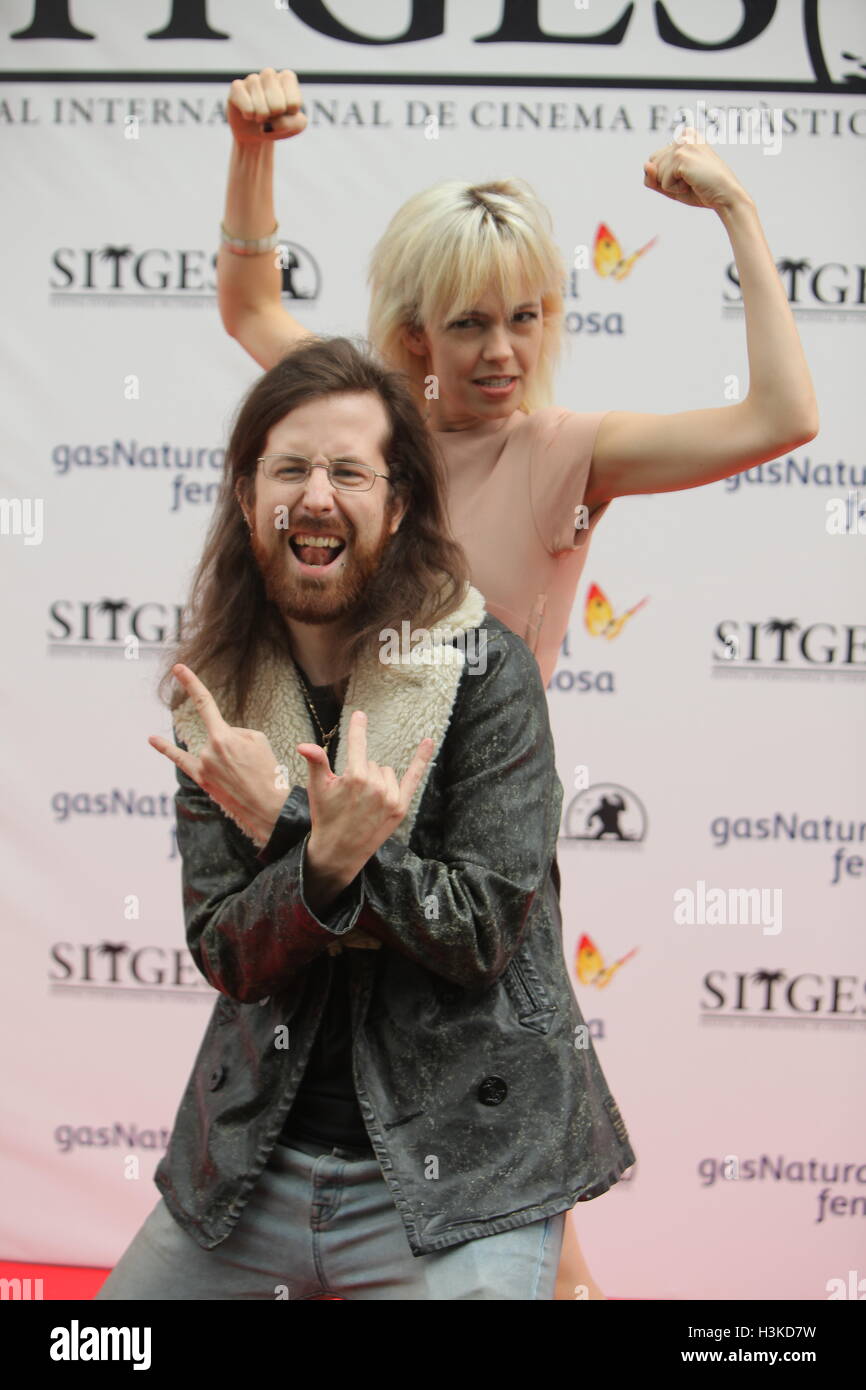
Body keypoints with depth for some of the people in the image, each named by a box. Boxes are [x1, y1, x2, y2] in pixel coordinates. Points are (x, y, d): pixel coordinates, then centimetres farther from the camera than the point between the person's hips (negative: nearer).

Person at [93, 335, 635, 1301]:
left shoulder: (482, 669, -10)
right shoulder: (217, 695, 1)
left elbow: (488, 930, -16)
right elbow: (224, 956, -5)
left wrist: (283, 825, -23)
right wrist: (326, 862, -27)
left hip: (458, 1177, -4)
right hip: (253, 1164, 4)